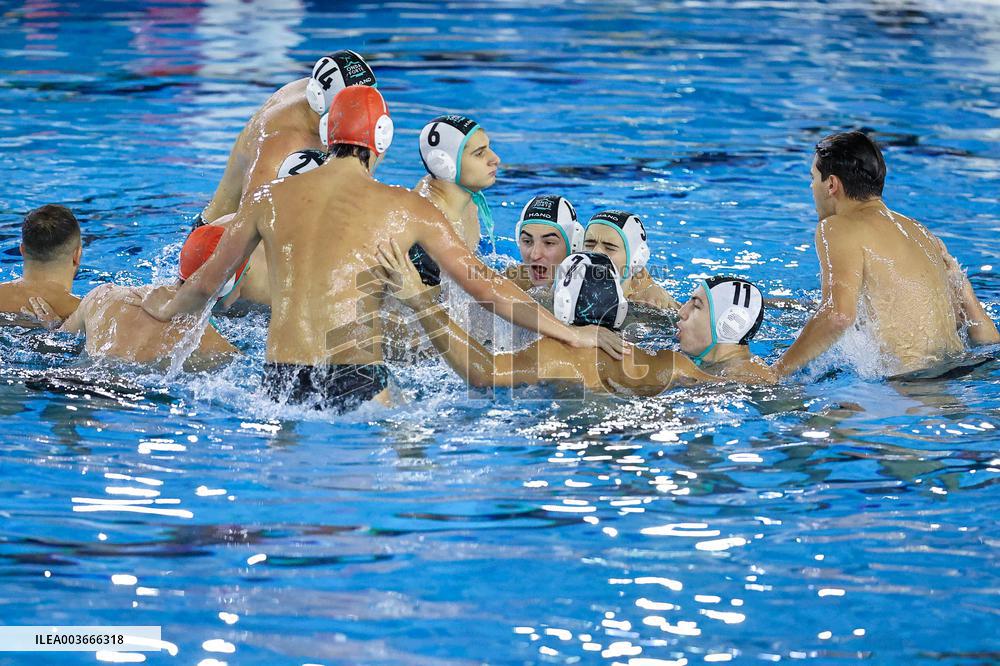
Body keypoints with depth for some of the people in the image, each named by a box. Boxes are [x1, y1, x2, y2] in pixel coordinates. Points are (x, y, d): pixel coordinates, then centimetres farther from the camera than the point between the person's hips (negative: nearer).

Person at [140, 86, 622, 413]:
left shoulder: (269, 198, 12)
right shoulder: (407, 209, 5)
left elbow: (206, 284, 24)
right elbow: (483, 284, 8)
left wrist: (164, 309, 47)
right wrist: (573, 334, 17)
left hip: (281, 379, 3)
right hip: (356, 379, -3)